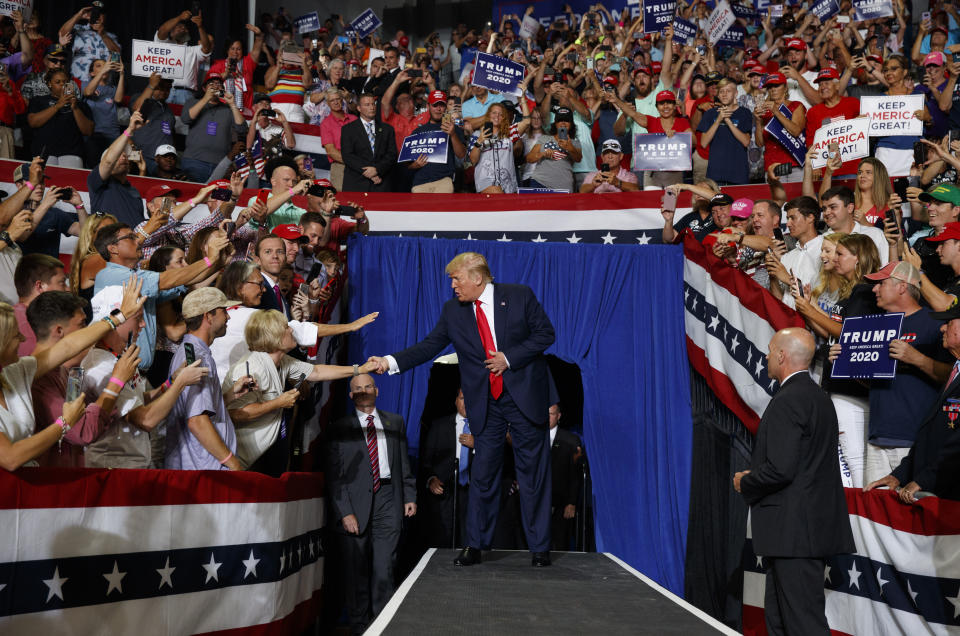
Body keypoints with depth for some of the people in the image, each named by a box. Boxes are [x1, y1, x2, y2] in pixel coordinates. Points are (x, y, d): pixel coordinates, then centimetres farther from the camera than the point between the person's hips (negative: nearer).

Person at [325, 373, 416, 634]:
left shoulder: (395, 422, 15)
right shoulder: (339, 428, 6)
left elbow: (404, 463, 16)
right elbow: (334, 475, 1)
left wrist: (410, 496, 8)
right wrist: (344, 512, -7)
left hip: (387, 502, 1)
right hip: (355, 505, -1)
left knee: (384, 570, -5)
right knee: (356, 573, 3)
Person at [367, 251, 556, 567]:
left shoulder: (520, 296, -5)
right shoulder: (453, 310, 4)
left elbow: (545, 333, -3)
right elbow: (429, 346, 2)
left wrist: (509, 358, -13)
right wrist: (391, 361, -11)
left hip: (524, 396, -2)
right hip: (486, 404, 2)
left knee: (533, 474, 4)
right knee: (482, 474, 5)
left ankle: (540, 547, 15)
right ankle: (474, 546, 16)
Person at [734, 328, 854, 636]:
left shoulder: (787, 401, -16)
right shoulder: (818, 397, 15)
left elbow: (780, 469, -23)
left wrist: (745, 482, -5)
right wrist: (755, 476, 15)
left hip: (793, 530, -10)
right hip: (813, 527, 10)